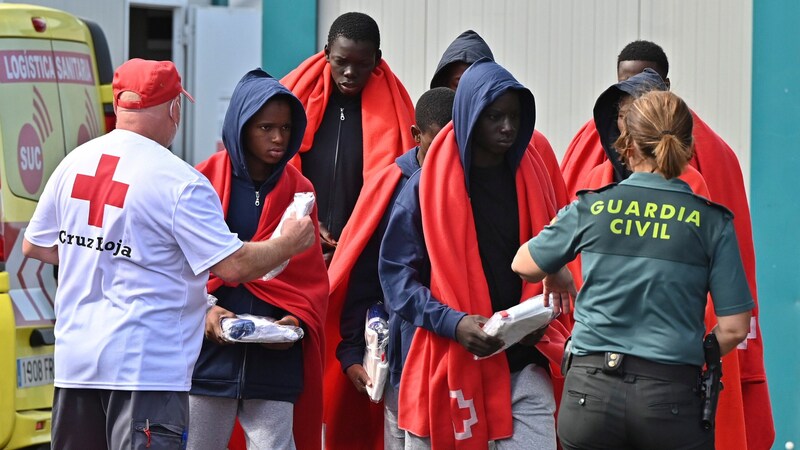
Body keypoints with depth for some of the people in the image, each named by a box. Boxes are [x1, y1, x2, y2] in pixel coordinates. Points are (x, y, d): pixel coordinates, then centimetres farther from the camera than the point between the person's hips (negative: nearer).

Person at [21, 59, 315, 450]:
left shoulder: (75, 162, 7)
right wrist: (288, 244, 3)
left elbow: (34, 245, 17)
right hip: (147, 367, -7)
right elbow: (233, 266, -14)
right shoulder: (180, 183, -13)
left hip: (74, 359, 7)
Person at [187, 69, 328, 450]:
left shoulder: (298, 191, 10)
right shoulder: (206, 181, 1)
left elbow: (313, 276, 12)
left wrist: (299, 320, -6)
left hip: (275, 356, 1)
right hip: (211, 351, -1)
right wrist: (202, 311, -14)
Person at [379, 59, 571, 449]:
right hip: (446, 369, -2)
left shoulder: (531, 179, 9)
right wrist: (453, 323, -17)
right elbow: (395, 271, -4)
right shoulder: (427, 185, -1)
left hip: (522, 367, 2)